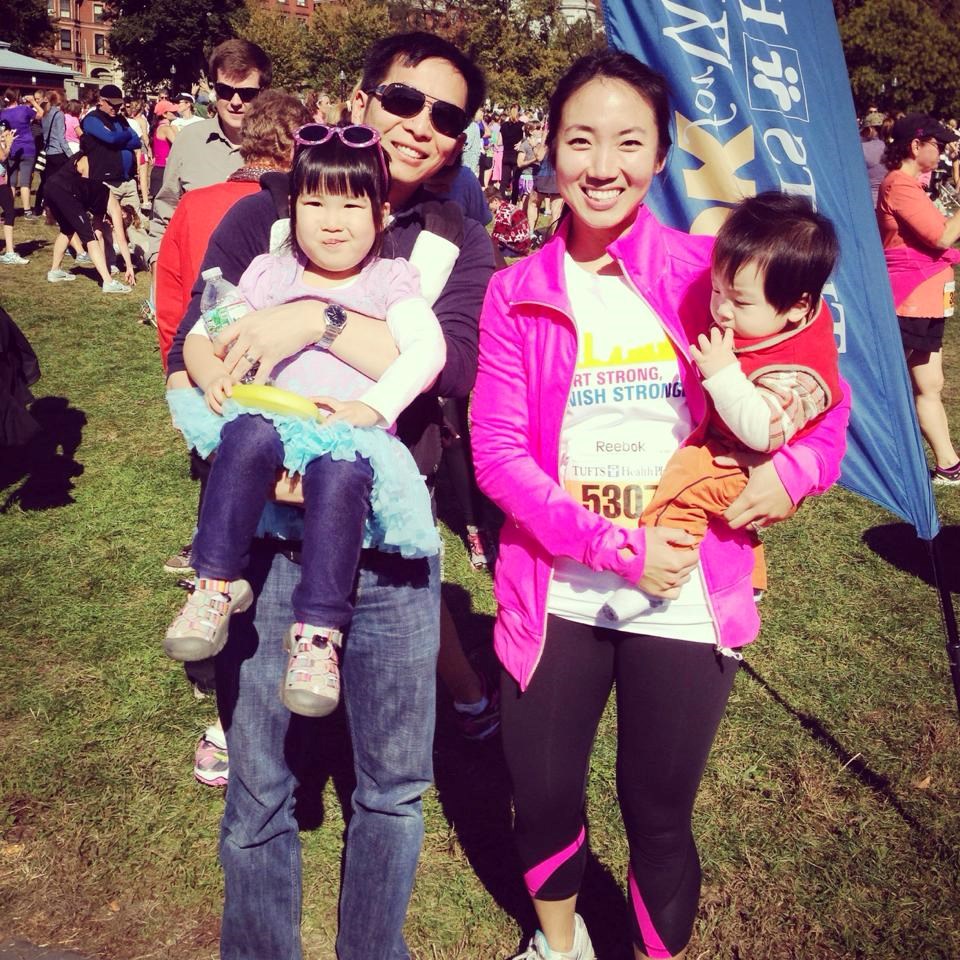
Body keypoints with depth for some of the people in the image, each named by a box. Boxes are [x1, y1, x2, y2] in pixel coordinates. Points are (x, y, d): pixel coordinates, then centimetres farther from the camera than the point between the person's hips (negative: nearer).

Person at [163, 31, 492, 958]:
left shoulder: (457, 245, 5)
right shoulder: (263, 218, 3)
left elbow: (455, 363, -14)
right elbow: (189, 365, 0)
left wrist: (320, 319, -22)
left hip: (390, 542, 1)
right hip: (265, 531, -1)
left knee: (395, 783, 13)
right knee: (257, 790, 9)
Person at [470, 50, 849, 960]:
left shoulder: (704, 272, -3)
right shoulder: (516, 293, -3)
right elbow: (498, 452, -8)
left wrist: (796, 463, -14)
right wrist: (617, 546, -18)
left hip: (687, 599, 0)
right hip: (556, 595, 1)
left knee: (658, 813, 12)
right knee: (541, 797, 13)